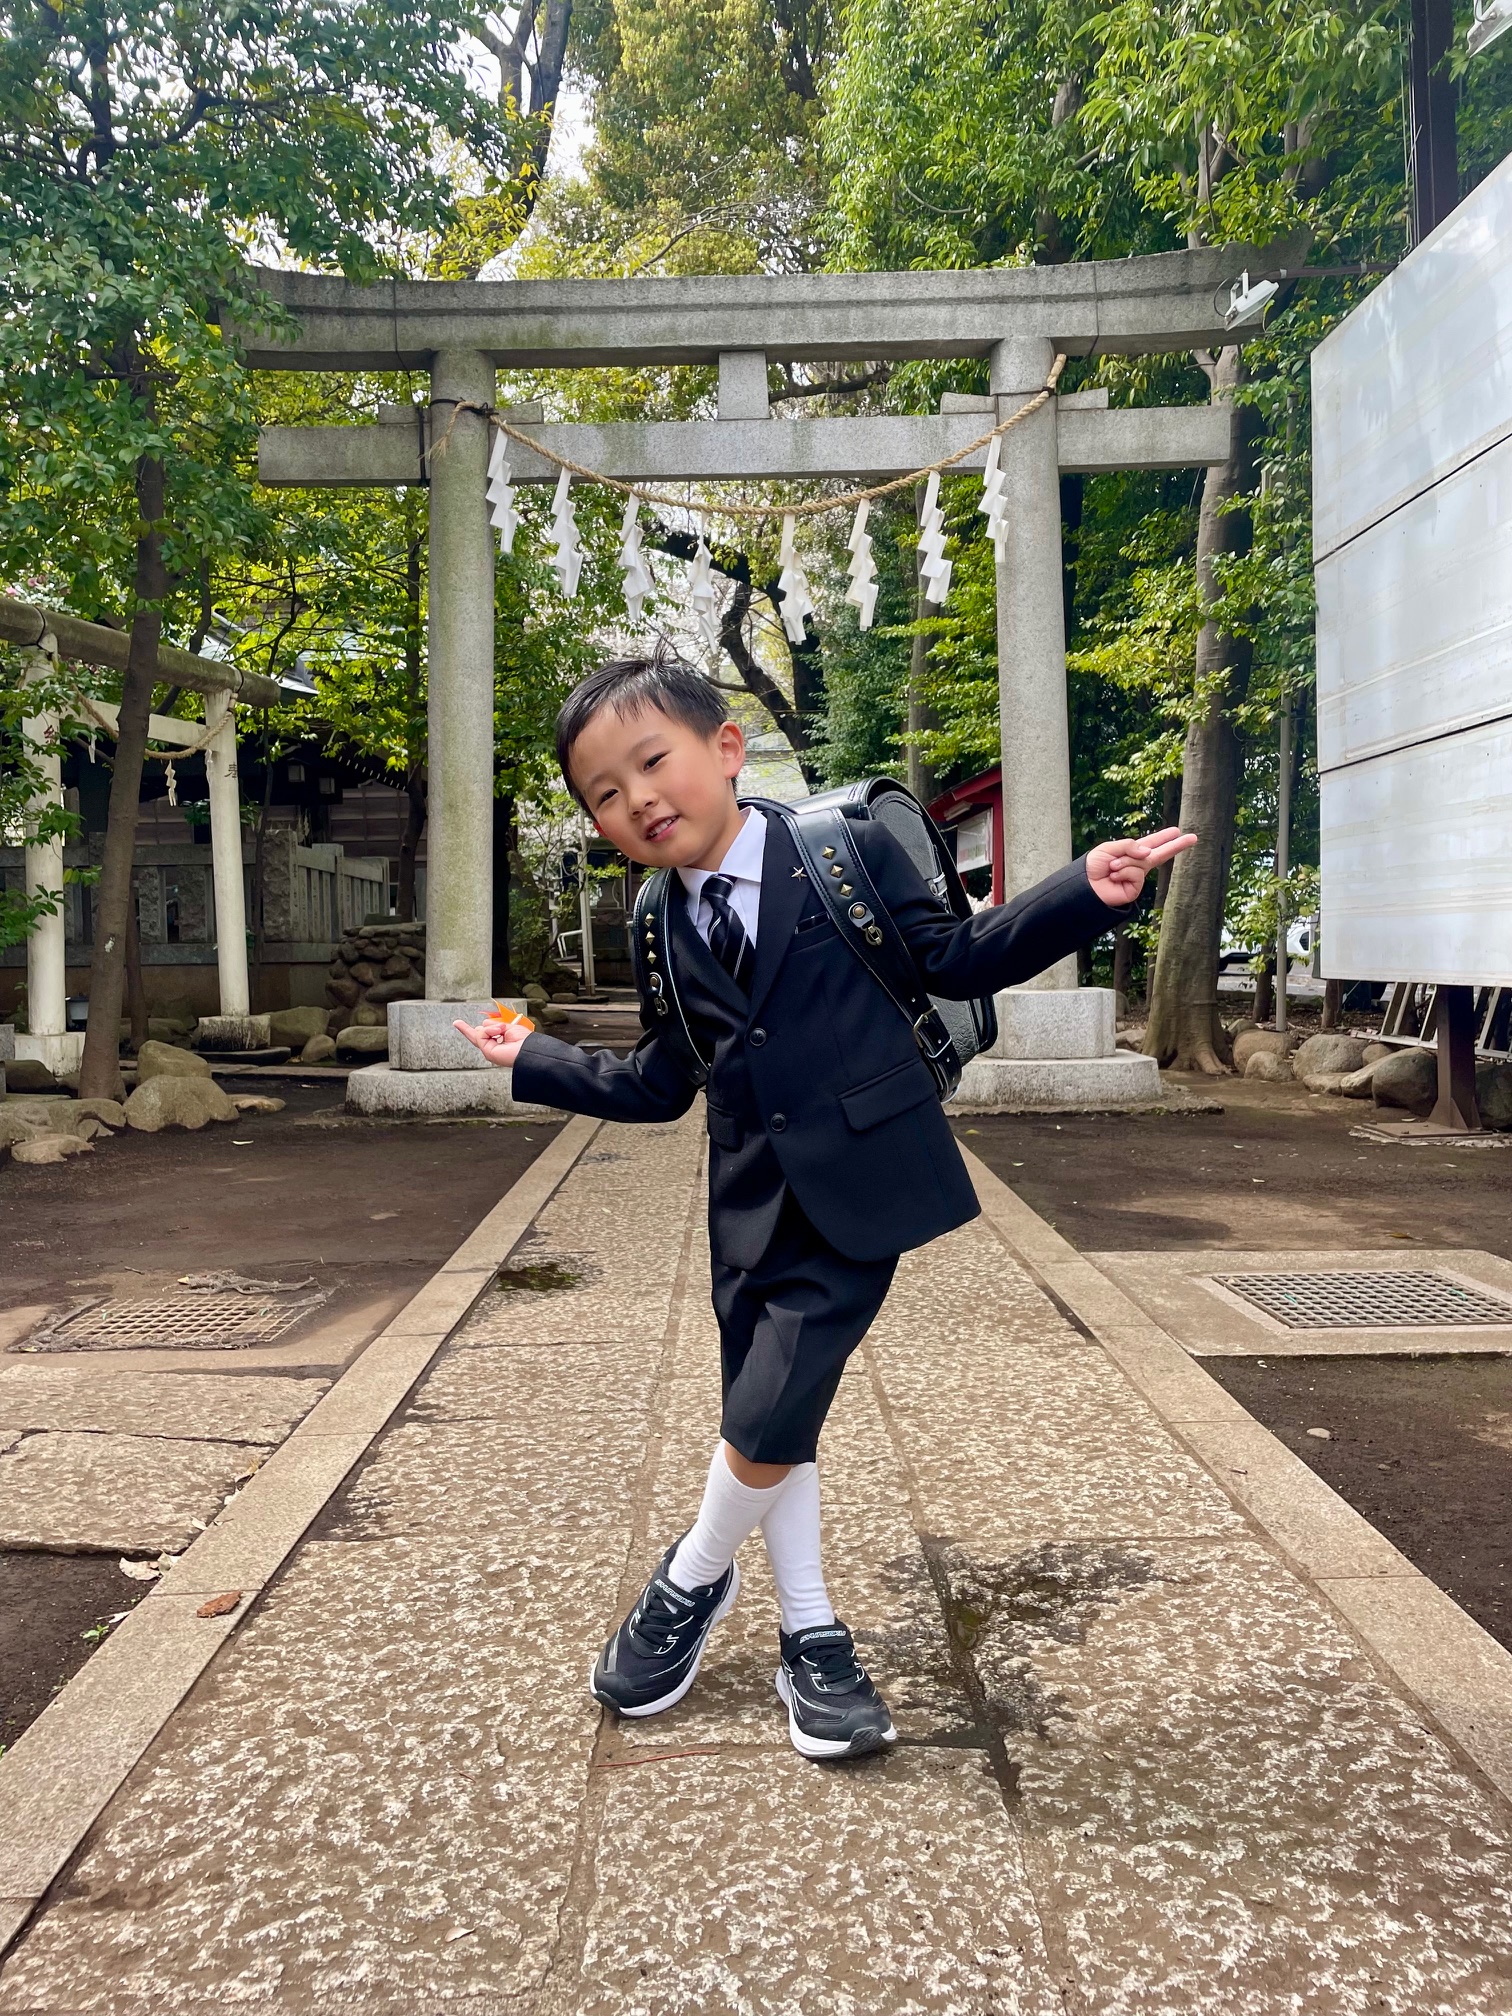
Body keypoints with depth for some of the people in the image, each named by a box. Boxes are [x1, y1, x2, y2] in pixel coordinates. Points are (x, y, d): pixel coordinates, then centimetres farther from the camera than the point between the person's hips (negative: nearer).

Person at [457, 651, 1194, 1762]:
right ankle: (811, 1638, 31)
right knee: (772, 1430, 11)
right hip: (755, 1203, 5)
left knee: (768, 1420, -8)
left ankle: (690, 1583, 21)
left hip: (860, 1187, -5)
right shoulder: (668, 932, 7)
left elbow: (954, 959, -1)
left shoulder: (851, 851, -7)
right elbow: (658, 1084, 17)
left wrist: (1083, 894, -12)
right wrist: (536, 1062, 21)